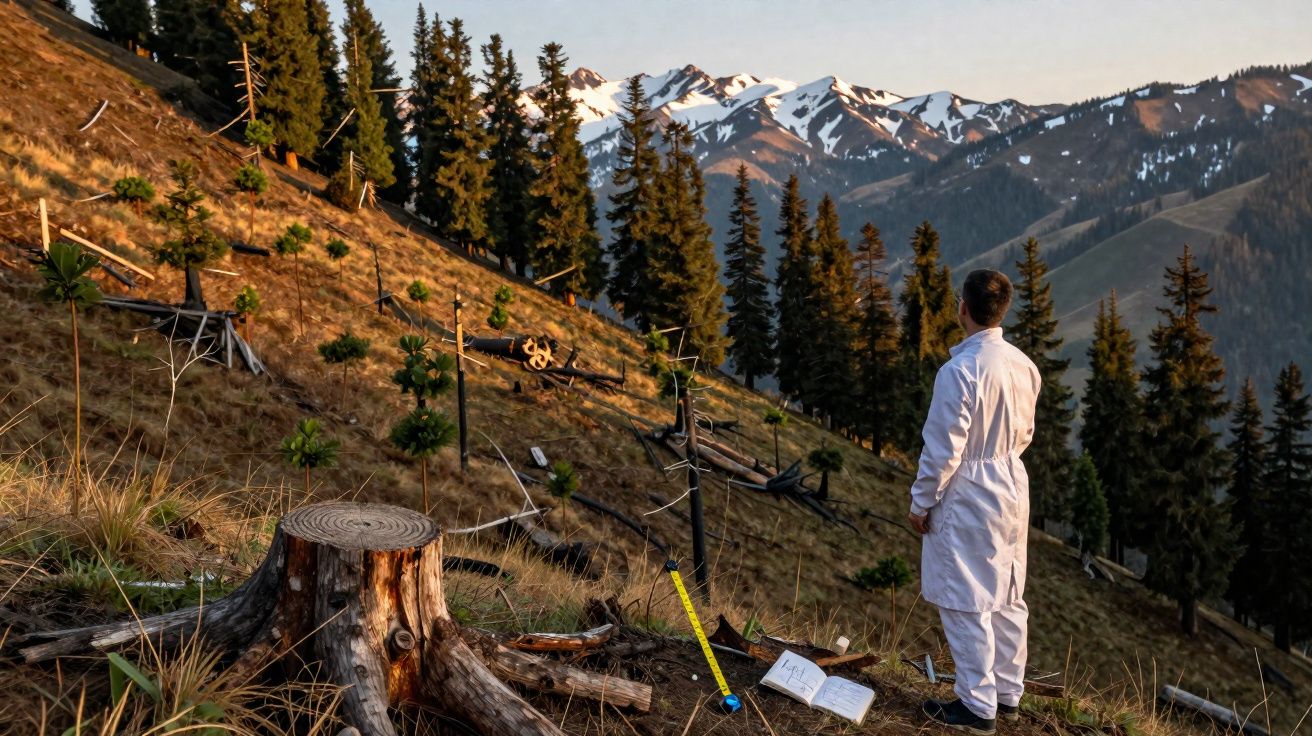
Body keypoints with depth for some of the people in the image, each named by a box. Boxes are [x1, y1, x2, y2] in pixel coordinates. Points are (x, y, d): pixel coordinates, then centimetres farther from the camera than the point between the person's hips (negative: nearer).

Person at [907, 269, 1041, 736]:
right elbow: (1025, 433, 12)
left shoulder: (960, 370, -23)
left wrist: (920, 503, -8)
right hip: (1012, 488, 8)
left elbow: (943, 449, -19)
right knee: (1007, 598, 17)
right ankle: (1008, 694, 29)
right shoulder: (1023, 365, 1)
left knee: (966, 604, 3)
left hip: (967, 498, -8)